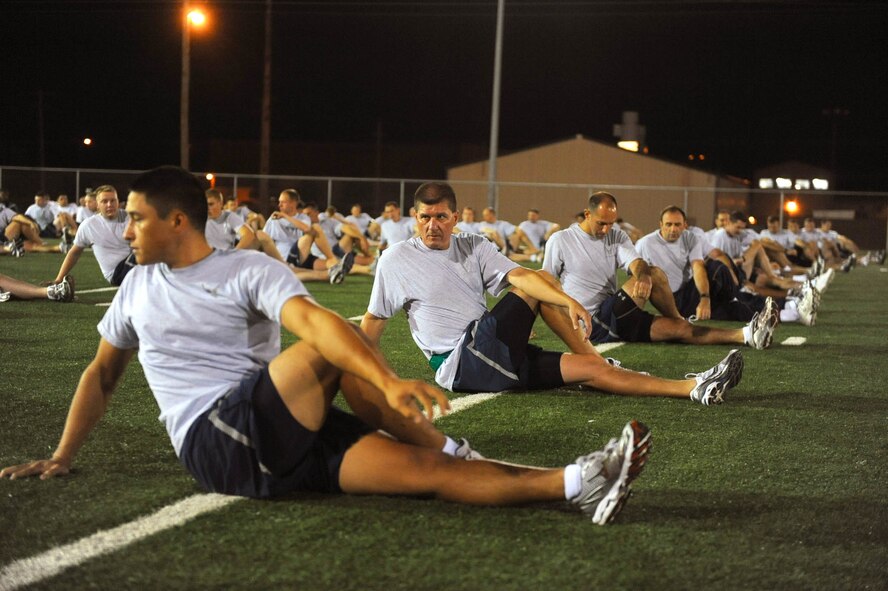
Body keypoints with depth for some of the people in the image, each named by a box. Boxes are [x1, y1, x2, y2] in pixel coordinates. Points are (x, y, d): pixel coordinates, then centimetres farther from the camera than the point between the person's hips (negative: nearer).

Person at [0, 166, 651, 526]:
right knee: (324, 351, -28)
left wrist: (388, 381, -33)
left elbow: (314, 319, -16)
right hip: (215, 443, 0)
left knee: (426, 469, -24)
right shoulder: (139, 287, 17)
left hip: (285, 434, 0)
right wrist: (61, 458, 21)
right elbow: (103, 374, 28)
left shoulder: (249, 269, 2)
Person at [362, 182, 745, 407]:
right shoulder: (396, 261, -2)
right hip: (459, 364, -5)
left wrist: (570, 302, -22)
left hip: (496, 361, 5)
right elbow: (373, 321, 4)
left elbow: (518, 275, -6)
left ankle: (694, 389, -4)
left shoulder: (475, 248, 9)